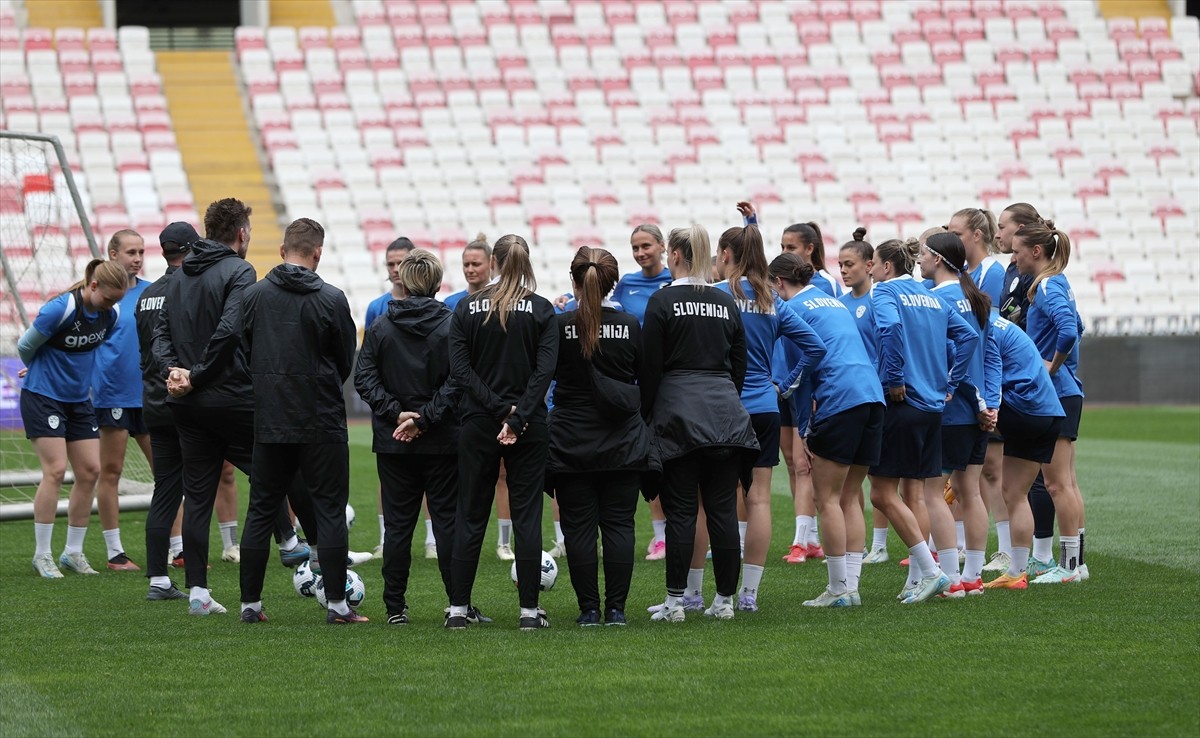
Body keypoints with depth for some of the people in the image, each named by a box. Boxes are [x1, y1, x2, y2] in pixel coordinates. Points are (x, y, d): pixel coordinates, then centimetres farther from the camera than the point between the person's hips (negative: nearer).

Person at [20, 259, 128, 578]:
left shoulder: (112, 313, -3)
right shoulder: (61, 309, -23)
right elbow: (25, 346, -10)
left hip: (79, 399, 7)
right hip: (42, 396, -7)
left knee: (90, 471, 2)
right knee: (55, 470, -12)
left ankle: (73, 551, 13)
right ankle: (42, 554, -4)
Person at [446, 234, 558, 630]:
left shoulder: (467, 308, 1)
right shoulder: (541, 309, -2)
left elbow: (460, 368, -7)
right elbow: (545, 370, -12)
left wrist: (498, 409, -10)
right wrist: (517, 416, -15)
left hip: (478, 422, 1)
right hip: (529, 427, -1)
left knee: (470, 514, 8)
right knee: (527, 514, 2)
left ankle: (458, 608, 7)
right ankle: (529, 609, 0)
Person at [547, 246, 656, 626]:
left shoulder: (560, 326, -9)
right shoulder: (631, 326, -3)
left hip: (571, 441, -2)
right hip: (622, 443, 2)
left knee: (578, 527, 3)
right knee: (619, 525, 5)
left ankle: (589, 608, 3)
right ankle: (616, 608, 3)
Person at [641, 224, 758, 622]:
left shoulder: (662, 301, -5)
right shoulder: (727, 303, 9)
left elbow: (650, 366, -6)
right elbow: (739, 364, 14)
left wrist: (646, 414, 2)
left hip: (679, 412, -4)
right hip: (725, 413, 4)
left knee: (680, 510, -3)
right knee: (723, 509, 4)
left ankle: (675, 601, -3)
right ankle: (725, 599, 6)